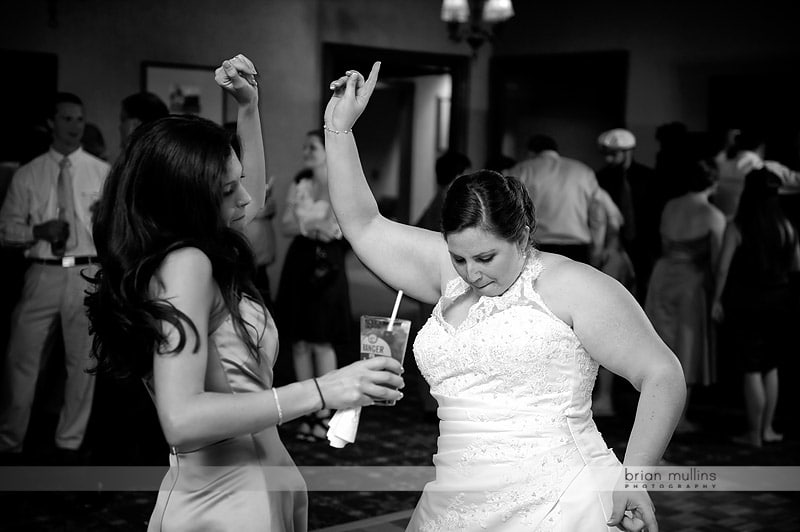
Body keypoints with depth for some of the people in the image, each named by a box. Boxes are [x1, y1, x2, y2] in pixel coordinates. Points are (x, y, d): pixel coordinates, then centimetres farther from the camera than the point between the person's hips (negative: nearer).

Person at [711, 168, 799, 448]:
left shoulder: (737, 227, -11)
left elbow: (723, 267, -13)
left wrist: (717, 299, -4)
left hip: (745, 302, -3)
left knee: (751, 369, 4)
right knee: (770, 367, 17)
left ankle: (754, 433, 11)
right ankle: (767, 428, 22)